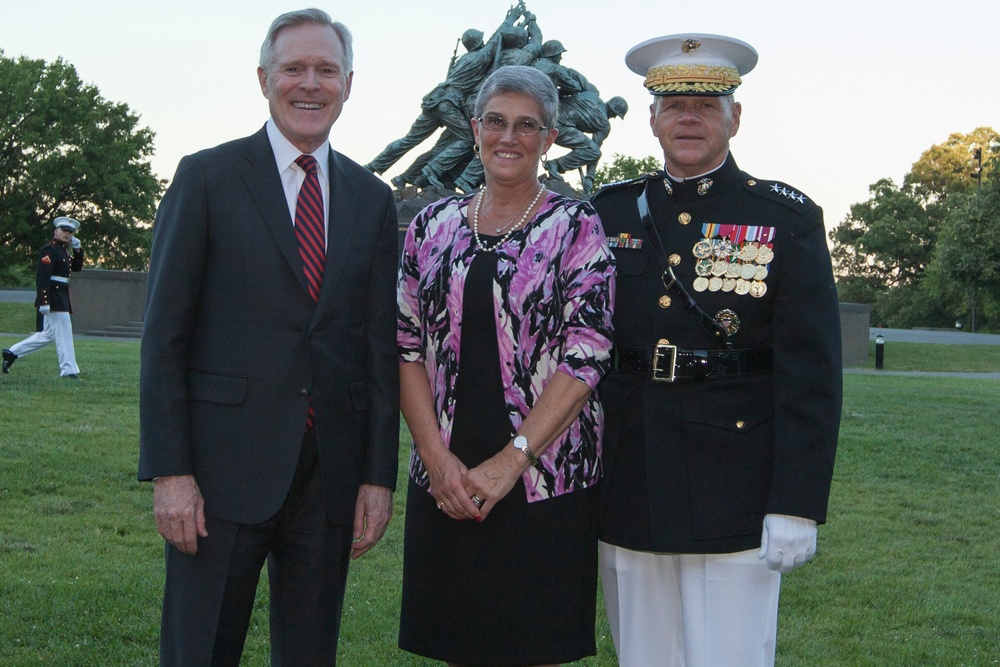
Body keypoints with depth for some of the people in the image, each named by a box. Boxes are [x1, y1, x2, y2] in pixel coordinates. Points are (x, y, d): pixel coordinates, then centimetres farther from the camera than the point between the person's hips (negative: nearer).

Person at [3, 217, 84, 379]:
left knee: (48, 334, 16)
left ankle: (12, 353, 22)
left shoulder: (63, 250, 16)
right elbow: (41, 276, -20)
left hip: (61, 297, 10)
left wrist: (77, 250, 8)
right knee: (64, 334, -7)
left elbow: (77, 268, 23)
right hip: (53, 297, -10)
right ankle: (69, 371, -4)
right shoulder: (49, 250, -13)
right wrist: (44, 301, -27)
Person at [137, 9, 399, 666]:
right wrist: (169, 471, -10)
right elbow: (165, 334, -4)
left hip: (331, 474, 3)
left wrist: (379, 476, 2)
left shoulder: (373, 199, 10)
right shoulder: (206, 177, 0)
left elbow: (382, 345, 8)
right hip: (225, 464, -3)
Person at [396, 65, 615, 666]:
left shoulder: (576, 227, -1)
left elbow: (586, 354, -9)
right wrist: (437, 457, -8)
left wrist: (509, 461, -15)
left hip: (544, 483, -3)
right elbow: (407, 346, 5)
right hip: (445, 482, 3)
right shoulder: (433, 224, 9)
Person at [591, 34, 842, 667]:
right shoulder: (611, 213, 9)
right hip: (628, 492, 4)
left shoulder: (786, 220, -1)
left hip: (734, 497, -3)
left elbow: (810, 375, -6)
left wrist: (797, 506, -12)